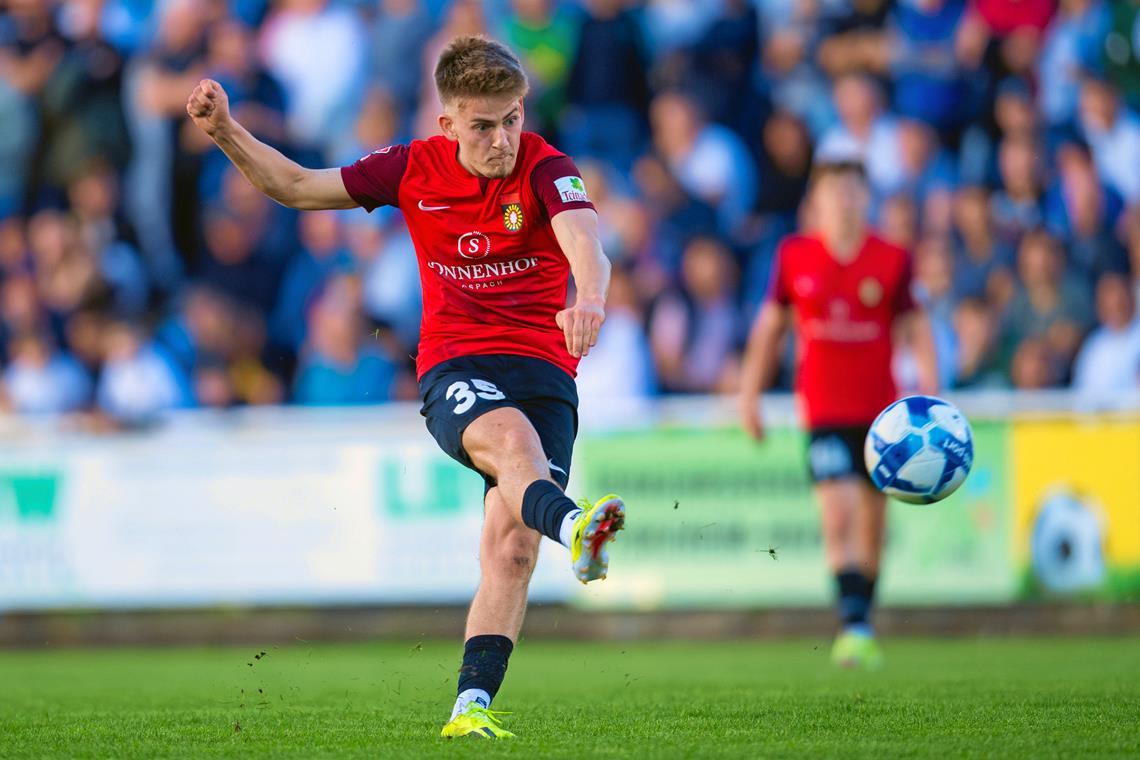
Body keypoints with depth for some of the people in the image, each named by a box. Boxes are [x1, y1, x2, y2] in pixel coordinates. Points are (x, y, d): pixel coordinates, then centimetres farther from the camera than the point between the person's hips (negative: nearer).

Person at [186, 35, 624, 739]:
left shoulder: (545, 169, -5)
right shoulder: (415, 169, 5)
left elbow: (582, 239, -27)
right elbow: (296, 185, 16)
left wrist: (590, 297, -49)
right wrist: (227, 132, 3)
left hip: (541, 367, 0)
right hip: (453, 369, 0)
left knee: (512, 550, -14)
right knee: (507, 435, -36)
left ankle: (472, 706, -11)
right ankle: (572, 524, -69)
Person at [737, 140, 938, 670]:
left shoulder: (892, 260, -1)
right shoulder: (794, 257, 0)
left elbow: (915, 329, 5)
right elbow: (770, 326, 11)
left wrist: (928, 392, -7)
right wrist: (750, 392, 11)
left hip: (880, 410, 2)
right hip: (824, 411, -2)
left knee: (872, 522, 10)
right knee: (838, 512, -18)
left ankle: (864, 625, 25)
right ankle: (852, 625, -21)